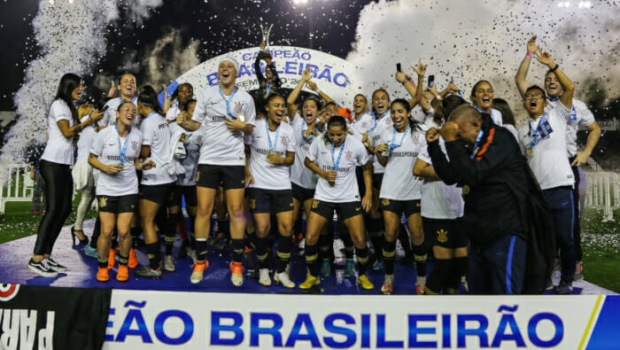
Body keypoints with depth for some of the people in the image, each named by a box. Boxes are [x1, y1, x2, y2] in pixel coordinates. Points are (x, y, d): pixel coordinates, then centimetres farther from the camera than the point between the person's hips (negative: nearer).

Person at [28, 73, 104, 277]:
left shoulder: (69, 107, 21)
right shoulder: (59, 104, -6)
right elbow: (67, 132, -15)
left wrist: (93, 124, 8)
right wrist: (90, 120, -7)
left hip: (63, 165, 9)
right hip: (53, 163, -9)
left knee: (64, 209, 6)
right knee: (53, 210, -11)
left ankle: (46, 256, 9)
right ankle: (36, 260, -8)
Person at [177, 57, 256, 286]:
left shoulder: (246, 98, 5)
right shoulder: (206, 94, 5)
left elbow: (251, 129, 10)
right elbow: (195, 124, 3)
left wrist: (241, 126, -11)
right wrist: (183, 123, -18)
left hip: (234, 160, 0)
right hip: (208, 159, 0)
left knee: (236, 211, -1)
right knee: (203, 210, 0)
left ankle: (237, 264, 9)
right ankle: (200, 261, 13)